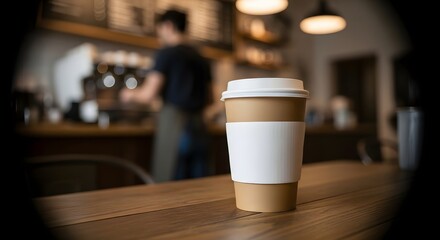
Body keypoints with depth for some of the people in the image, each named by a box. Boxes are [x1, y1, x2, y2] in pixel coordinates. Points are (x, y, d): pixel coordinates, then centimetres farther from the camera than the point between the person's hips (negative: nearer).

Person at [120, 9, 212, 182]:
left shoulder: (166, 53, -3)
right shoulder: (201, 59, 15)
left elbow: (148, 95, -8)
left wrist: (130, 94, 12)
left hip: (174, 124, -6)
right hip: (198, 127, 6)